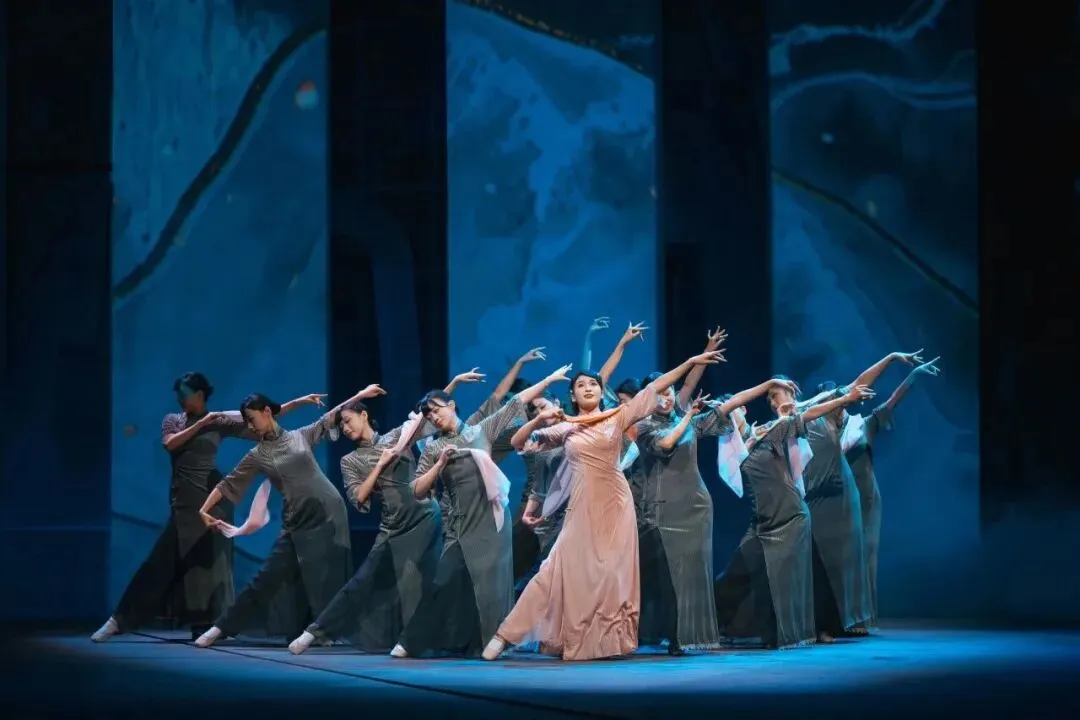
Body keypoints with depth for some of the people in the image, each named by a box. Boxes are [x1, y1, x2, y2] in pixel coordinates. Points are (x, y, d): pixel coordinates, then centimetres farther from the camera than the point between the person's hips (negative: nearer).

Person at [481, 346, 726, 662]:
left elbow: (655, 387, 3)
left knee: (613, 572, 1)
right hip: (582, 507, 0)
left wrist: (691, 362, 0)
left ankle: (609, 642, 7)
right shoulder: (565, 428, 7)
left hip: (614, 504, 0)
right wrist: (540, 418, -8)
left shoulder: (617, 417, 5)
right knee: (564, 569, -6)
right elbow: (517, 442, 7)